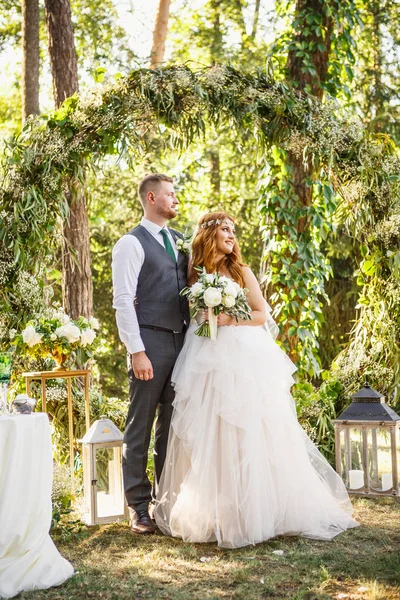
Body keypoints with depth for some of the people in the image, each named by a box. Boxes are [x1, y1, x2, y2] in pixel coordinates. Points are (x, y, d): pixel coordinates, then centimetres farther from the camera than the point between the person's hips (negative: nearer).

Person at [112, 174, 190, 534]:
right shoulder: (132, 244, -4)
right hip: (151, 342, -6)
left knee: (172, 424, 12)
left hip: (181, 341, 7)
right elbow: (123, 301, -11)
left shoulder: (179, 241, 17)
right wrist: (137, 352, -17)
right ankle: (139, 507, 9)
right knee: (140, 427, 0)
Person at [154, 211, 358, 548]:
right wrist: (206, 321, -3)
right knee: (211, 437, -1)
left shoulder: (241, 272, 8)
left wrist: (230, 320, -9)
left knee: (249, 434, -4)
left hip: (244, 359, -1)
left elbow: (261, 314, 4)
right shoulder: (195, 274, 10)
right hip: (209, 360, 1)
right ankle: (214, 511, 6)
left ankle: (260, 508, 3)